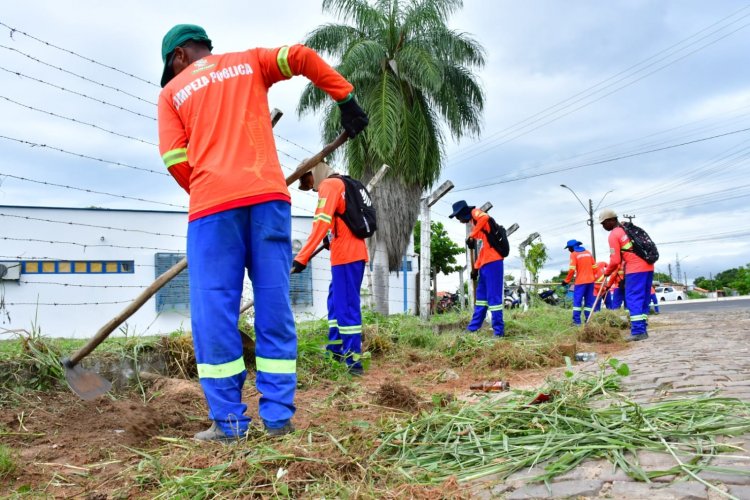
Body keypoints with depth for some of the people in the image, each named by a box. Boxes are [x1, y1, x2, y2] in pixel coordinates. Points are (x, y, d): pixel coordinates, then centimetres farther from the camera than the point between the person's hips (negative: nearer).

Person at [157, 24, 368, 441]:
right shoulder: (249, 62, 21)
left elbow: (176, 162, 8)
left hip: (212, 204, -1)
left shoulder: (172, 92, 18)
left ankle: (229, 422, 1)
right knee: (275, 308, 3)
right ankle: (278, 415, 5)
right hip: (268, 195, 2)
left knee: (215, 313, 2)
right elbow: (302, 57, 7)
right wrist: (347, 99, 9)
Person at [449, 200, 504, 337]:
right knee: (481, 295, 14)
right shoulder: (474, 223, 24)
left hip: (492, 262, -10)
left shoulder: (475, 213, -1)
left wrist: (471, 236, -22)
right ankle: (474, 327, 22)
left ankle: (499, 330, -5)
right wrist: (476, 268, 21)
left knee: (493, 297, -8)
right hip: (486, 264, 10)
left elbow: (485, 218, -28)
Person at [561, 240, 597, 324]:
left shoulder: (573, 254, -5)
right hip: (590, 281, 5)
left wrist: (567, 280, -2)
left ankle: (577, 321, -10)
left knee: (577, 300, -3)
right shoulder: (588, 252, 12)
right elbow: (594, 267, 13)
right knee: (589, 301, 9)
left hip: (580, 281, -5)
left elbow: (572, 269, -11)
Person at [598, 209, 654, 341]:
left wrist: (606, 272, 9)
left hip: (635, 270, -8)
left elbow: (615, 261, -8)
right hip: (648, 267, 8)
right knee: (643, 299, 11)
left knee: (633, 300, -7)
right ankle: (643, 330, 12)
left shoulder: (614, 235, -6)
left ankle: (638, 331, -13)